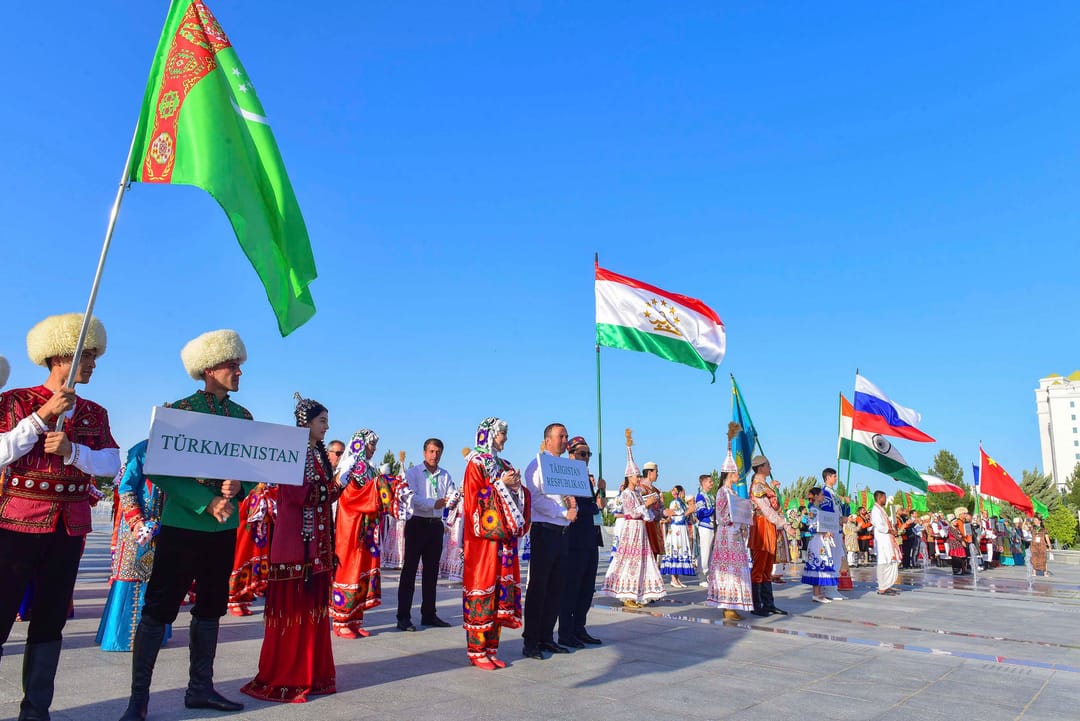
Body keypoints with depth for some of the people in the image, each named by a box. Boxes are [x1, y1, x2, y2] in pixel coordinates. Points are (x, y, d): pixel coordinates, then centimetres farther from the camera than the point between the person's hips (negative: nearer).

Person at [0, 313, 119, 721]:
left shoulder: (95, 413, 10)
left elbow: (112, 464, -1)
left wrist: (72, 450, -17)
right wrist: (42, 416, -17)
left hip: (69, 528, 4)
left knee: (50, 621, 10)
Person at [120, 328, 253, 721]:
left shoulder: (243, 416, 7)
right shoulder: (178, 411, -7)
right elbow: (159, 470, -13)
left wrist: (239, 485, -13)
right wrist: (205, 502, -20)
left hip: (225, 527, 5)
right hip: (183, 524, -5)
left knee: (210, 608, 13)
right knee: (159, 609, 0)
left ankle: (200, 688, 26)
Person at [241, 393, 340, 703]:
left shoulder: (320, 454, 16)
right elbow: (298, 494, -19)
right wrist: (335, 483, -12)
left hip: (319, 542, 8)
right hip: (294, 541, -8)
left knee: (314, 605, 11)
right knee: (291, 608, -3)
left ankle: (312, 672, 20)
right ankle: (282, 678, 8)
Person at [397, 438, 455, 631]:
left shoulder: (445, 475, 10)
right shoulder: (413, 473, -3)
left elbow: (452, 496, 0)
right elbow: (412, 497, -16)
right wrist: (433, 503, -29)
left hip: (436, 525, 5)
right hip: (417, 523, -5)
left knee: (432, 570, 12)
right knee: (410, 570, -2)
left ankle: (428, 614, 23)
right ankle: (403, 617, 3)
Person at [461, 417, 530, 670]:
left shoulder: (503, 465, 18)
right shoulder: (476, 463, -3)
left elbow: (517, 498, 19)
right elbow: (473, 498, -12)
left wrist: (516, 486, -1)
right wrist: (500, 485, -14)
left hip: (504, 536, 7)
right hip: (483, 536, -7)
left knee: (501, 589, 6)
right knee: (482, 588, -5)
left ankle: (490, 648, 14)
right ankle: (476, 651, 4)